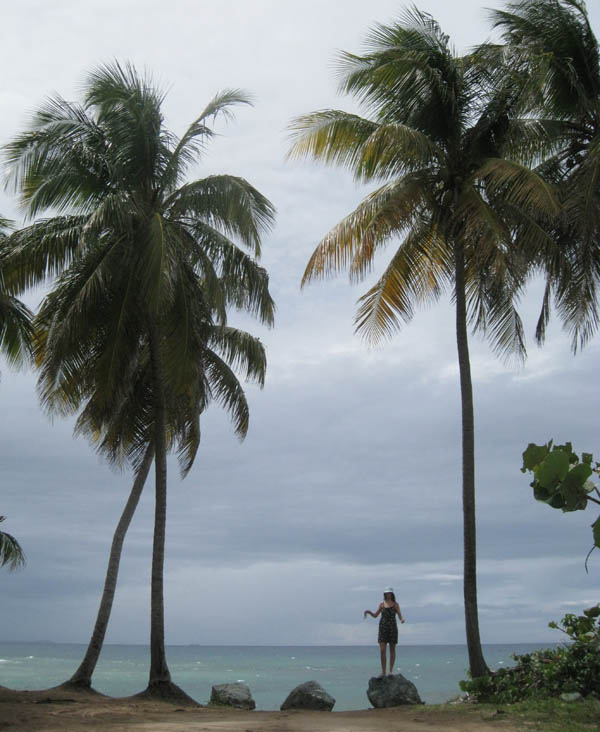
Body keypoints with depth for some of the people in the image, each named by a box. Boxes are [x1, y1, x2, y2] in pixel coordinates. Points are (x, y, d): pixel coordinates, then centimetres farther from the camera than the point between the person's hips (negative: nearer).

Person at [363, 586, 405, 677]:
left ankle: (391, 671, 10)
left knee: (392, 650, 4)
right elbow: (375, 615, 6)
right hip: (383, 628, 1)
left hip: (393, 628, -1)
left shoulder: (395, 604, 3)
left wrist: (402, 619, -29)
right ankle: (383, 671, -1)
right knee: (382, 651, -6)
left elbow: (400, 615, -6)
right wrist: (369, 612, -13)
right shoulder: (381, 604, 9)